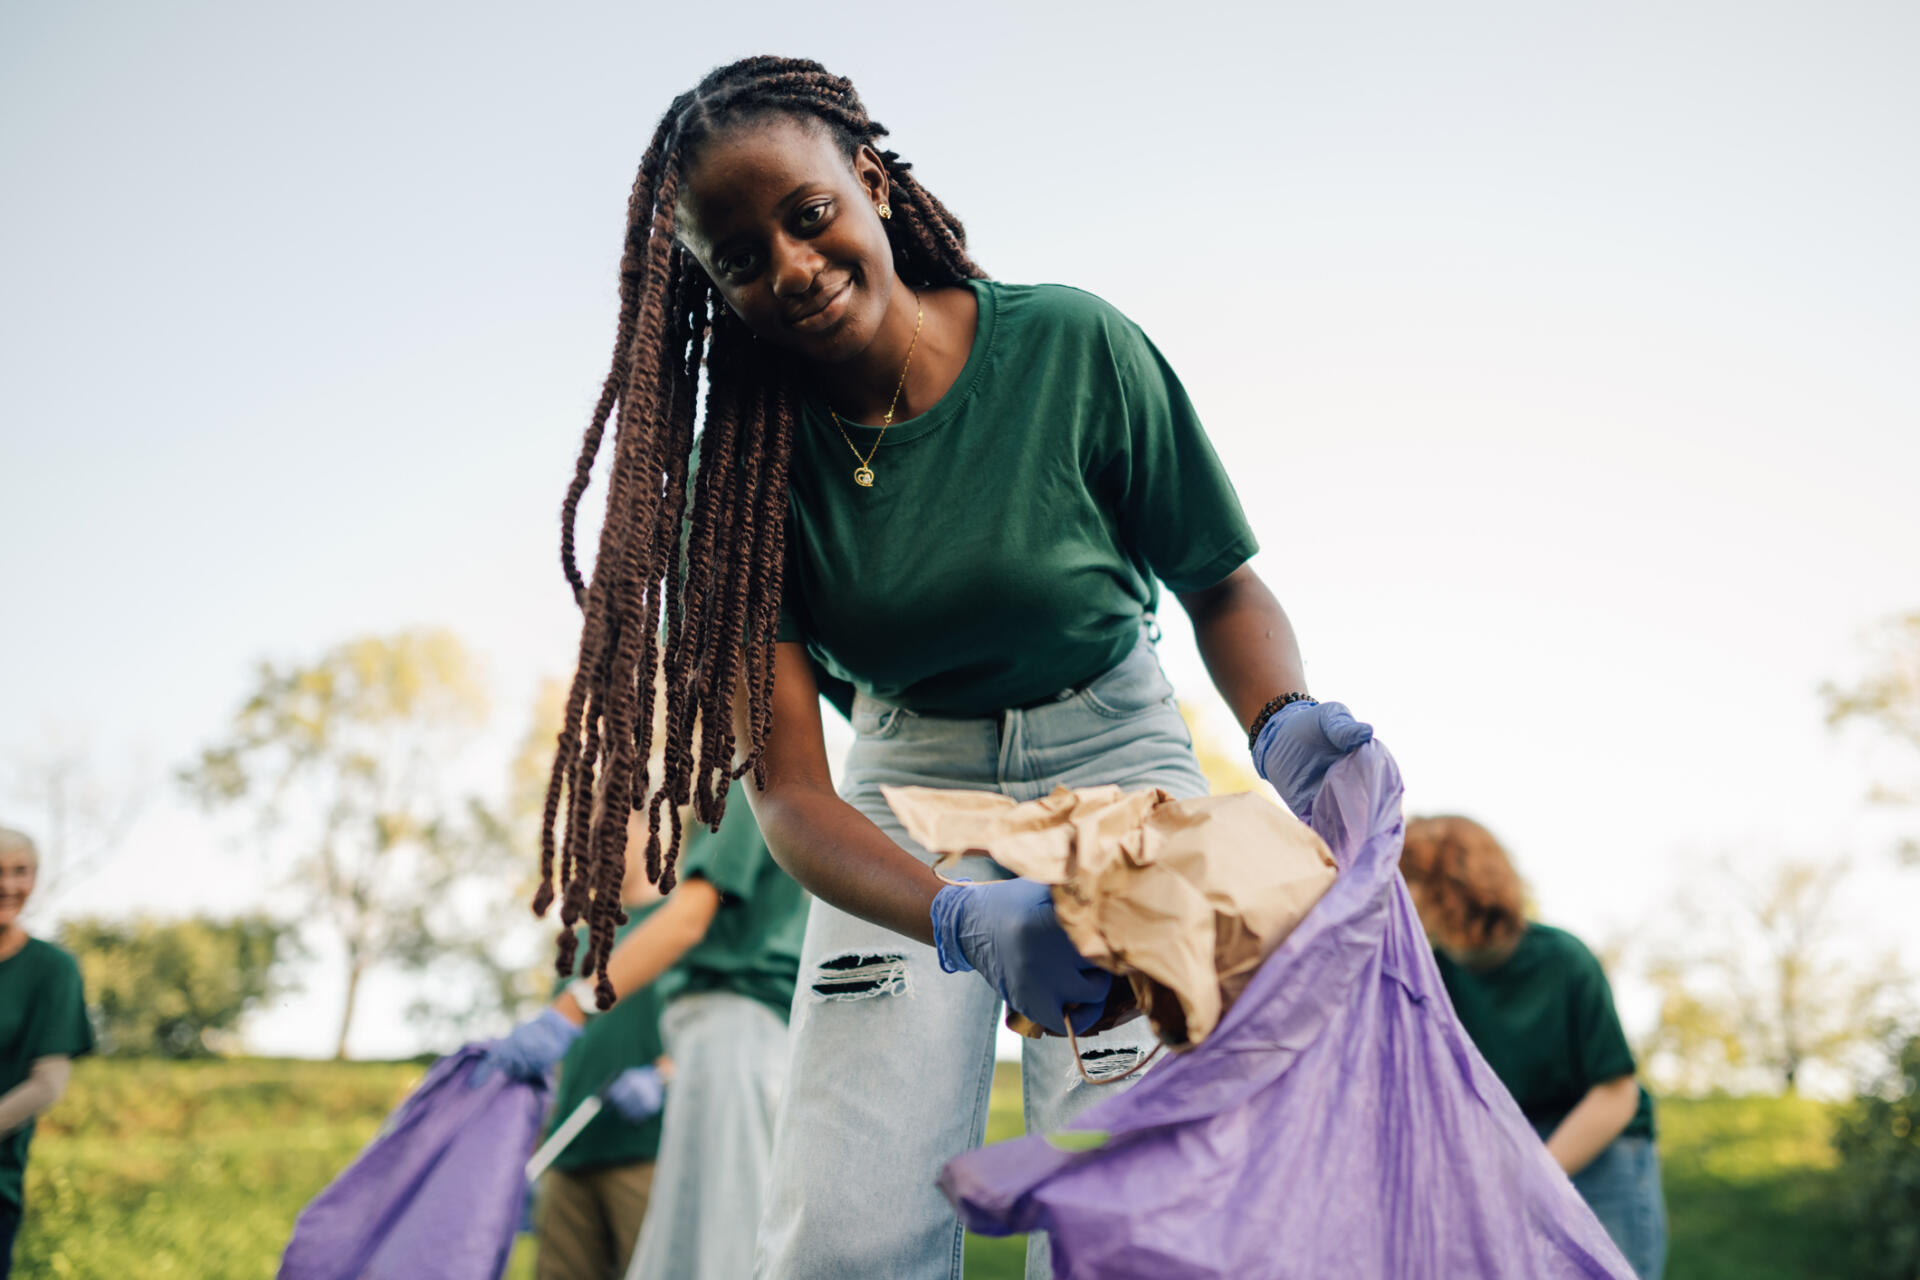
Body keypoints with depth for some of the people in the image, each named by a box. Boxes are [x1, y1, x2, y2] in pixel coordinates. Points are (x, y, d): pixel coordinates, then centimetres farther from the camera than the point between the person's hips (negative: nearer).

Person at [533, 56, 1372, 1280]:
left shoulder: (1073, 344, -14)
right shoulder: (749, 460, -10)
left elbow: (1222, 586, -3)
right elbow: (787, 787, -17)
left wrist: (1283, 721, -25)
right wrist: (965, 923, -36)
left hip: (1110, 758, -1)